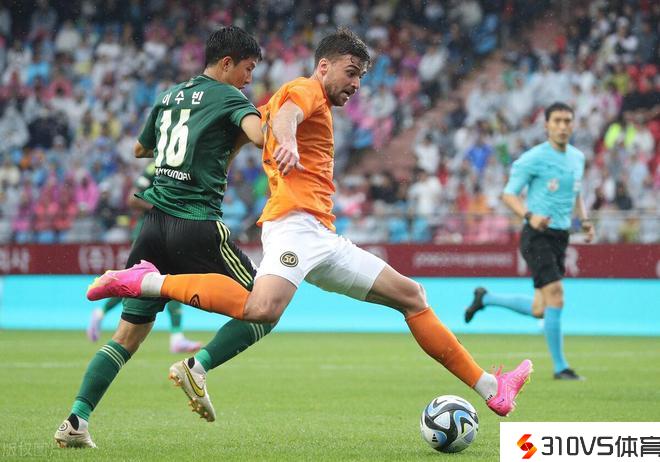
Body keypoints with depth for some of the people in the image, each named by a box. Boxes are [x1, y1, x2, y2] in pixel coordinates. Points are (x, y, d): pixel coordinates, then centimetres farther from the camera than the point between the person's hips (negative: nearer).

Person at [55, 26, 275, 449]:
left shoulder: (168, 96, 19)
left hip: (155, 222, 7)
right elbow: (259, 132, -22)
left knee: (129, 333, 8)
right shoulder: (228, 97, -1)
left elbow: (141, 149, 35)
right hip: (198, 226, -6)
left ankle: (77, 419, -3)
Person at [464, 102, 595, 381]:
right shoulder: (534, 158, -9)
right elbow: (508, 194, -7)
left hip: (560, 237, 7)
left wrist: (584, 219, 8)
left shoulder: (577, 158, 12)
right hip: (538, 235, -7)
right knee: (555, 296, -17)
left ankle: (485, 298, 32)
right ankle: (560, 367, -7)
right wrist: (530, 216, -24)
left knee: (539, 311, 9)